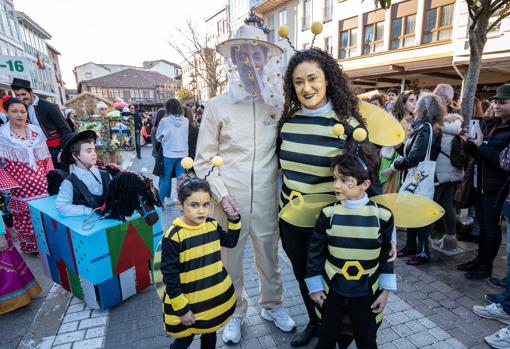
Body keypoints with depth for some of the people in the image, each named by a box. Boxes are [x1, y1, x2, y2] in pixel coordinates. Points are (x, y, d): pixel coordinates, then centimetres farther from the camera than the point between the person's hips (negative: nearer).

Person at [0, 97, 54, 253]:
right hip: (21, 185, -3)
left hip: (41, 182, 3)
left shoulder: (36, 131, 5)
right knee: (26, 216, 5)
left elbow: (46, 157, 10)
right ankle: (31, 246, 22)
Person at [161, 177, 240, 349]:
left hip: (217, 297, 5)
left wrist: (234, 220, -2)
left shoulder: (212, 225, -7)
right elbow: (169, 275, -19)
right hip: (188, 302, -4)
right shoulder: (173, 236, -24)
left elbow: (230, 242, 11)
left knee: (210, 333, 25)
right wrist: (181, 308, -15)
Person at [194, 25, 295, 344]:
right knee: (230, 259, 14)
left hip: (266, 200, 2)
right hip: (230, 202, -1)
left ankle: (272, 306, 44)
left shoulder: (276, 105, 3)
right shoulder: (217, 106, -3)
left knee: (269, 256, 18)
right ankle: (235, 312, 39)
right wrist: (221, 195, -10)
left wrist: (280, 175, 1)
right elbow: (203, 160, -2)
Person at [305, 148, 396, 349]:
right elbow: (315, 252, -5)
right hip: (331, 290, 1)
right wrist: (314, 286, -2)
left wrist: (386, 290, 1)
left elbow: (387, 255, -2)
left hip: (367, 293, 0)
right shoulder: (328, 214, -13)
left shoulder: (382, 215, -13)